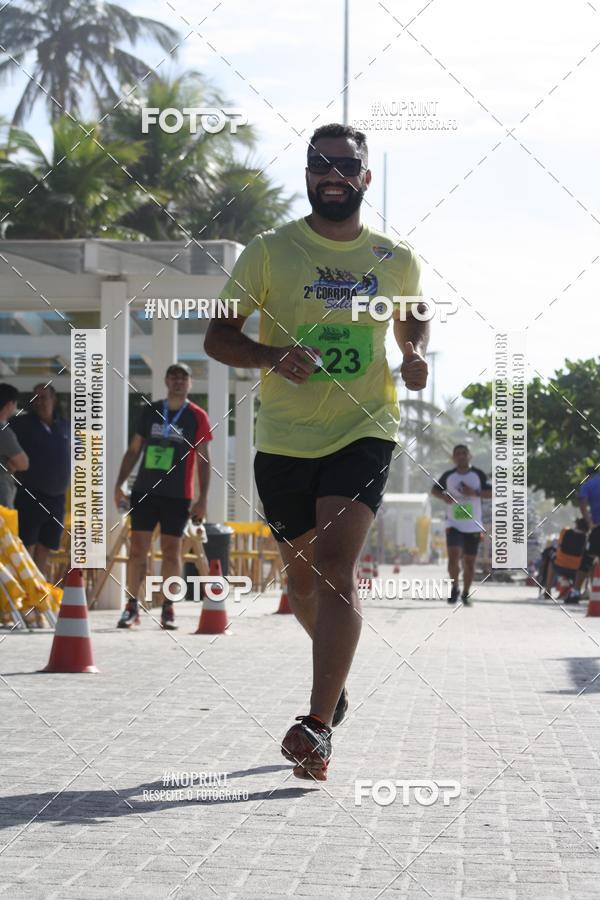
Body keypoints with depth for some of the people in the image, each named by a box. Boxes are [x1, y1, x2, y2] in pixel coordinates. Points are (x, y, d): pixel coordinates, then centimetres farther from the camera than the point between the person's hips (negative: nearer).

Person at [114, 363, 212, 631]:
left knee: (171, 551, 2)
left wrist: (203, 498, -7)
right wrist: (119, 484, 6)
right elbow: (134, 450, 13)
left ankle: (168, 609, 9)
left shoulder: (197, 417, 1)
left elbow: (203, 460, 0)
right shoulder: (150, 411, 9)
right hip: (145, 490, 2)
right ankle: (131, 607, 3)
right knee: (137, 548, -2)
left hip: (177, 495, -2)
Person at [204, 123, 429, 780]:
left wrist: (415, 355, 2)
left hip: (364, 430, -1)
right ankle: (336, 671, 45)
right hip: (284, 437, 1)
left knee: (335, 566, -20)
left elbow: (411, 319, 25)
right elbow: (218, 336, 0)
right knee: (302, 578, 13)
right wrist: (271, 356, -20)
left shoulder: (397, 261, 5)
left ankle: (317, 726, -23)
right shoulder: (269, 252, -1)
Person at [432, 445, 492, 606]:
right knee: (453, 555, -19)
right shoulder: (448, 476, 2)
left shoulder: (478, 475, 0)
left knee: (469, 561, 5)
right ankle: (454, 587, 2)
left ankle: (465, 594, 20)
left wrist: (474, 492, -17)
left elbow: (491, 492, -2)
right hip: (453, 524, 0)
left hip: (473, 526, 0)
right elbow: (434, 490, 16)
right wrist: (443, 496, -6)